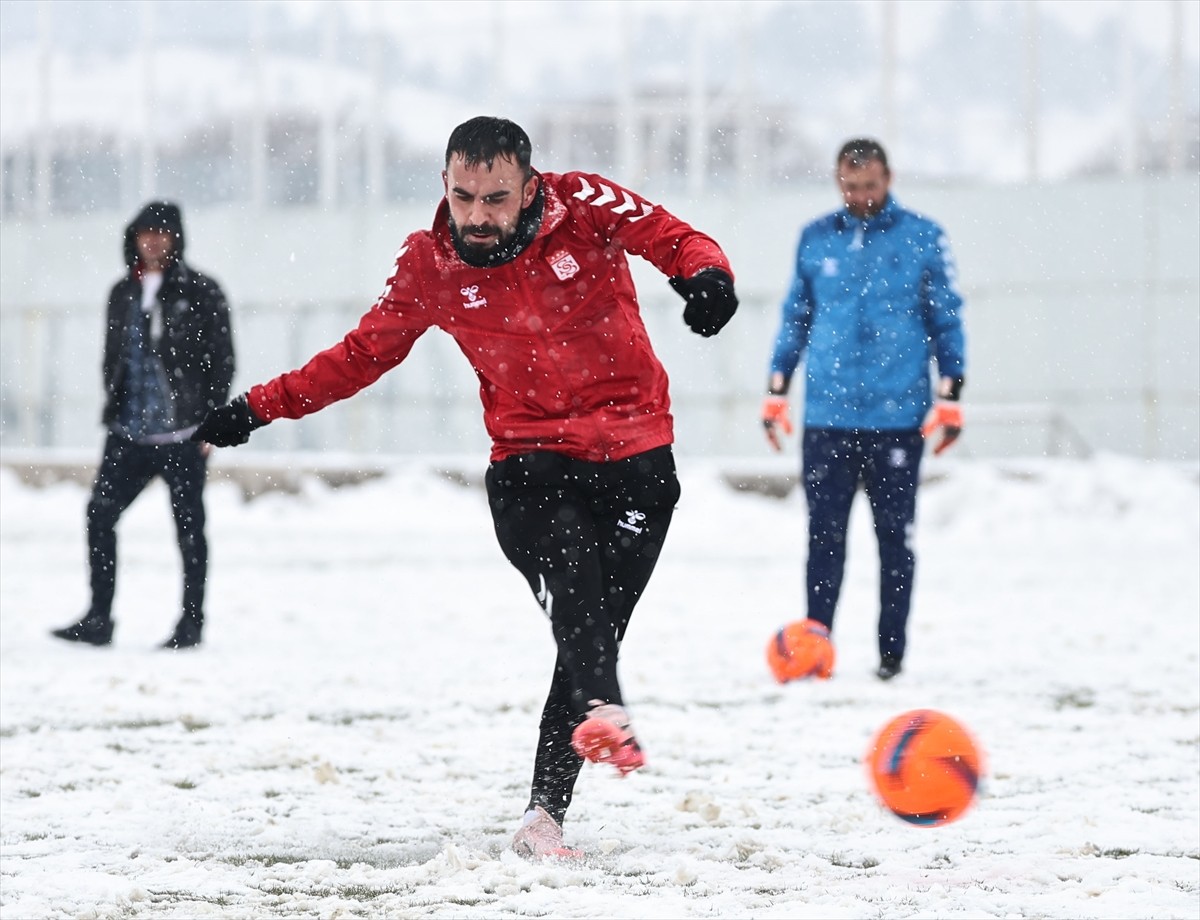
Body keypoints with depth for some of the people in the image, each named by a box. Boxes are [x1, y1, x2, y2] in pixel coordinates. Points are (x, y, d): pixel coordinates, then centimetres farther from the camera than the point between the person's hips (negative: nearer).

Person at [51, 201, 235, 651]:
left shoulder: (200, 292, -3)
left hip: (183, 433, -5)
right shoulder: (123, 293, 12)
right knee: (99, 513, -6)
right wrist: (114, 408, 10)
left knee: (189, 526, 3)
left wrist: (210, 422, -9)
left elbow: (221, 360, -4)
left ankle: (192, 622, 12)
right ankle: (98, 618, -1)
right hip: (129, 432, 5)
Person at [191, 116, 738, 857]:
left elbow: (675, 241, -5)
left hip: (636, 462, 0)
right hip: (531, 463, 0)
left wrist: (705, 276, -29)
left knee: (593, 631, -3)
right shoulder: (431, 266, 0)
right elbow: (364, 354, 11)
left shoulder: (584, 205, -6)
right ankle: (603, 711, -56)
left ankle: (546, 812, 3)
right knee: (572, 577, -31)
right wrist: (262, 407, 8)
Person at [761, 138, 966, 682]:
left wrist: (951, 398, -1)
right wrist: (776, 391, 12)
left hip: (898, 415, -2)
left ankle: (892, 651, 12)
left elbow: (947, 320, 4)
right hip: (828, 414, 2)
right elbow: (795, 318, 16)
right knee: (824, 535, 0)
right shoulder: (816, 239, 8)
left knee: (895, 536, 5)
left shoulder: (923, 238, 1)